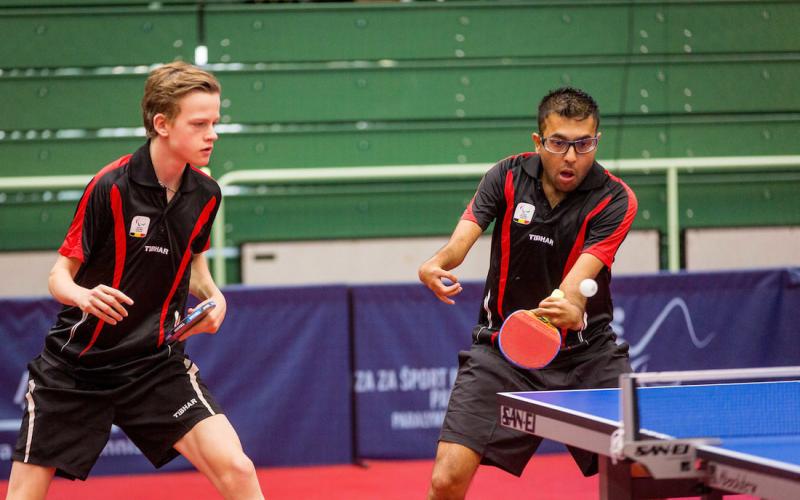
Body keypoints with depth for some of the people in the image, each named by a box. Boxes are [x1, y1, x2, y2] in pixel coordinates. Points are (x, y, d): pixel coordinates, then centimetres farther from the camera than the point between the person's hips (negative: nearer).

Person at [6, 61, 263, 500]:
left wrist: (212, 296, -1)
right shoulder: (110, 187, -16)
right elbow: (60, 274, -10)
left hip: (154, 362, 3)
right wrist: (83, 295, -32)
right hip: (75, 365, -3)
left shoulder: (205, 195, -1)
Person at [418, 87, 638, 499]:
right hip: (503, 349, 0)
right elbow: (464, 236, -16)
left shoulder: (614, 200, -11)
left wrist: (571, 308, -47)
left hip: (585, 353, 0)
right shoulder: (509, 177, -4)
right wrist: (438, 263, -40)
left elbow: (580, 276, -24)